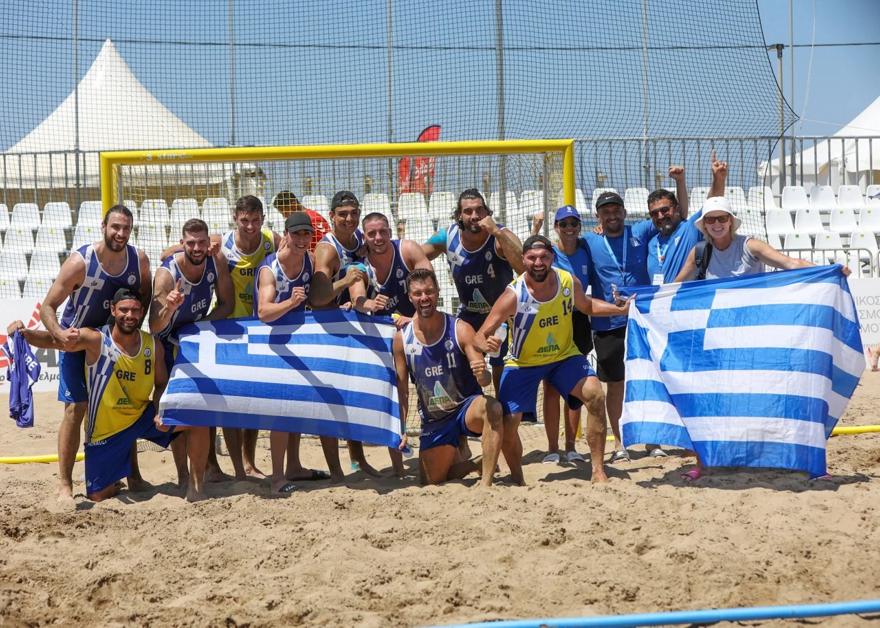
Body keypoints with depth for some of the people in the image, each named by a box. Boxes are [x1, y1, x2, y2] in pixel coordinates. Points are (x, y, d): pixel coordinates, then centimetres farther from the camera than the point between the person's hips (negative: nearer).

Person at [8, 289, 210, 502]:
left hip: (143, 416, 2)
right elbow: (51, 340, -28)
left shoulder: (153, 345, -5)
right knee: (97, 495, -1)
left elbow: (161, 384, 5)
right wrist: (24, 332, -47)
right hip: (106, 429, -2)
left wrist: (161, 414, -14)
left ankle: (196, 484, 0)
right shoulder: (96, 340, -17)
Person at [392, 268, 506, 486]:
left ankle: (486, 482, -31)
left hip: (466, 408, -3)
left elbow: (485, 379, -18)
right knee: (432, 482, 6)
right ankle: (472, 465, 35)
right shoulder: (402, 339, -6)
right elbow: (401, 389, 3)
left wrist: (482, 374, -42)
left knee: (492, 408, -38)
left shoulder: (460, 329, -14)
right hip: (434, 421, 4)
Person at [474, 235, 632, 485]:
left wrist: (621, 310, 2)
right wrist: (487, 344, -46)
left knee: (595, 396, -20)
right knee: (507, 423, -11)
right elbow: (481, 336, -23)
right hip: (523, 362, -2)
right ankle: (518, 480, 14)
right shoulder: (513, 295, -26)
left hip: (564, 354, 2)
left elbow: (586, 305, 11)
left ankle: (598, 471, -11)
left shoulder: (569, 282, -15)